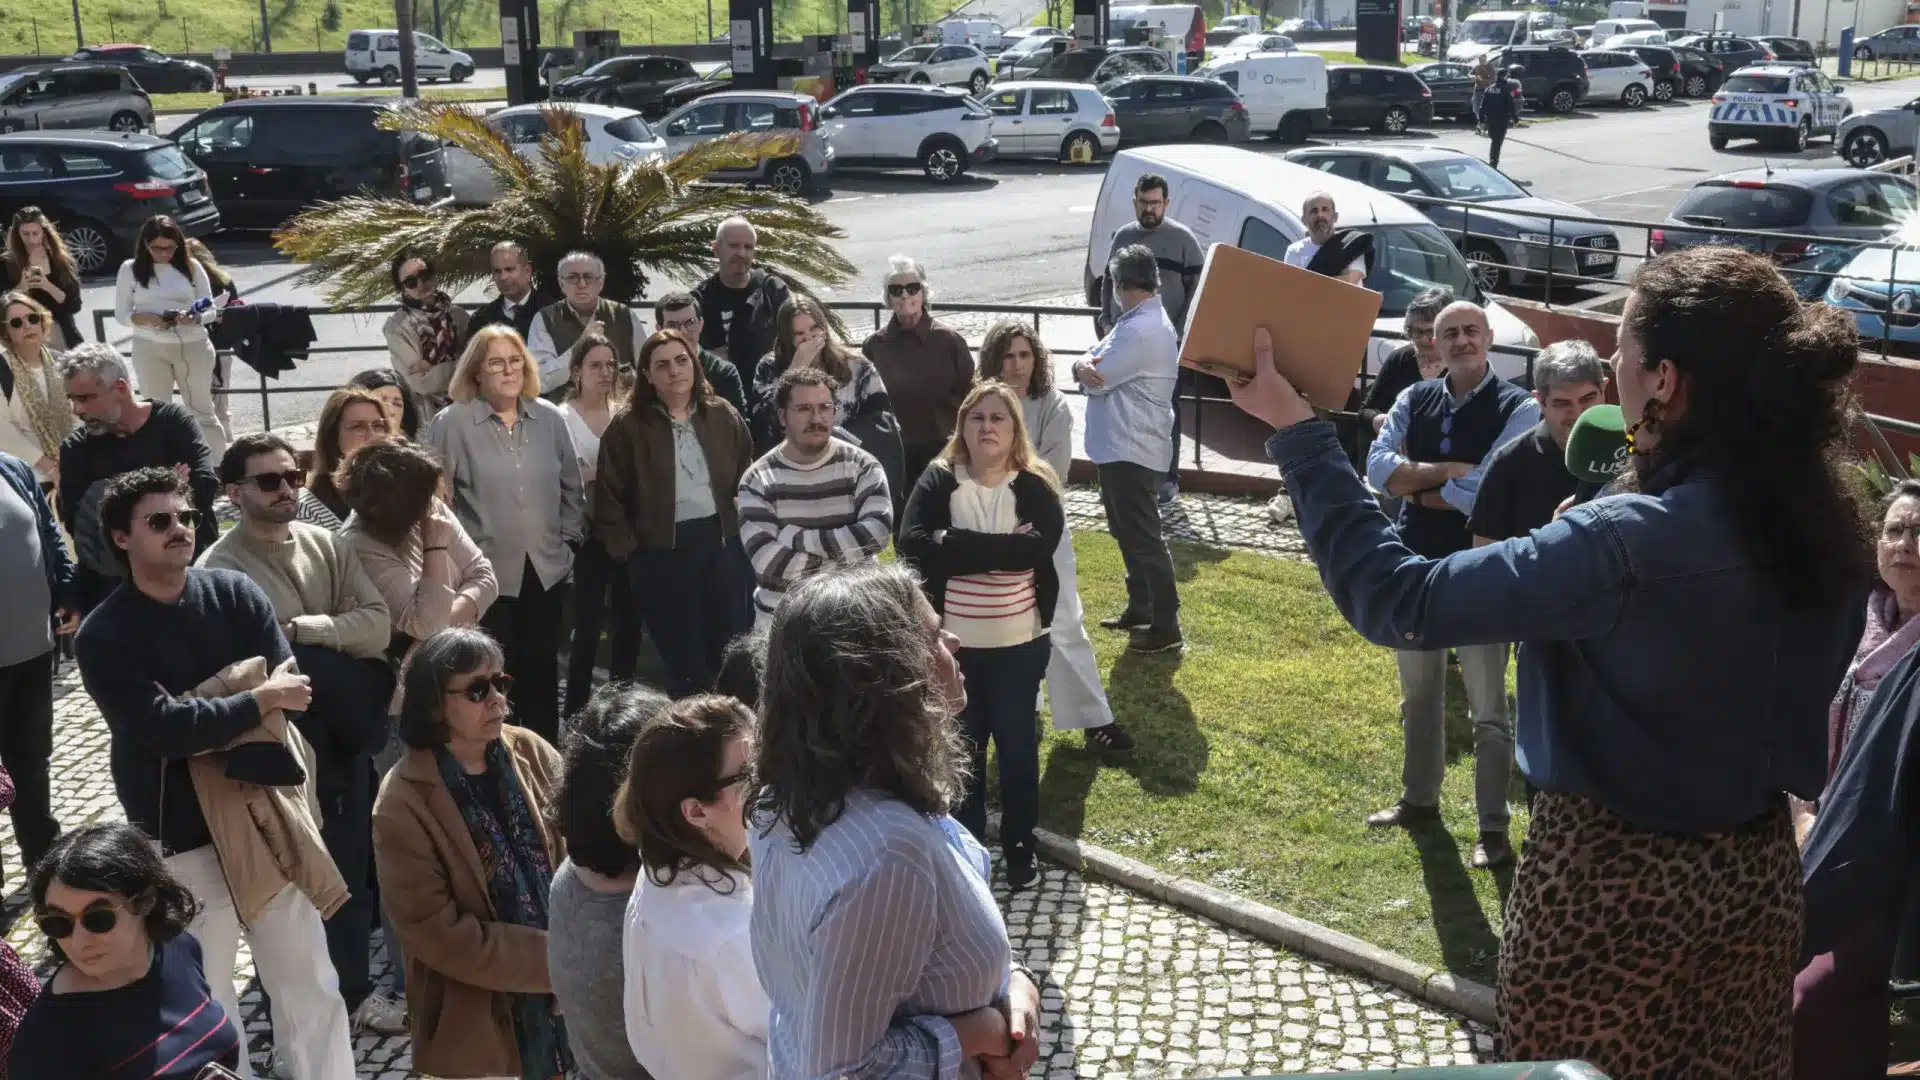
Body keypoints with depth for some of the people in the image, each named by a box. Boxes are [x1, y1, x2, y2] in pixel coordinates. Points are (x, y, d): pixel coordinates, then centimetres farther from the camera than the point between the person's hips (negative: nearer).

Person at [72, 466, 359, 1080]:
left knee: (311, 984, 10)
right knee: (202, 1001, 7)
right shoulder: (103, 636, -9)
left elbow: (290, 687, -6)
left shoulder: (235, 594, 1)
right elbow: (162, 730, -19)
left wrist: (204, 719, -18)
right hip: (181, 841, -3)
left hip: (265, 819, 3)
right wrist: (258, 699, -14)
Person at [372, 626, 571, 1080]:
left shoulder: (531, 753, -4)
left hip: (564, 990, 4)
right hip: (480, 1020, -4)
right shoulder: (404, 804, -16)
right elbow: (438, 935, -17)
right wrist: (555, 957, -18)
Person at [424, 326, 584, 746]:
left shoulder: (549, 418, 6)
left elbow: (572, 490, 14)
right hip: (486, 575, -4)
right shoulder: (452, 423, -7)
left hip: (546, 571, 4)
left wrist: (568, 541, 8)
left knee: (542, 672, 13)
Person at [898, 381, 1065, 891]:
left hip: (1018, 644, 0)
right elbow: (912, 544, -19)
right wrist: (1001, 547, -21)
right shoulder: (938, 481, -3)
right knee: (961, 746, 12)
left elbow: (1038, 547, -22)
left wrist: (955, 544, -22)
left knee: (1017, 744, 9)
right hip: (953, 642, 1)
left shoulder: (1036, 488, -4)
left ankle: (1020, 847, 25)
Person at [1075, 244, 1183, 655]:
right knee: (1127, 532, 19)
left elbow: (1096, 380, -20)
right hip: (1119, 446, 11)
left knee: (1142, 536, -6)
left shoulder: (1141, 331, -22)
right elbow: (1093, 366, 9)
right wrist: (1086, 366, -14)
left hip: (1131, 450, -11)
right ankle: (1139, 609, 31)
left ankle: (1165, 625, 0)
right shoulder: (1139, 321, 12)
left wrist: (1086, 368, 2)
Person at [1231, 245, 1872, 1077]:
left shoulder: (1626, 545, -27)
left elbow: (1394, 600, -25)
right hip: (1758, 873, 7)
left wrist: (1296, 432, -19)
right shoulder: (1823, 525, -5)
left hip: (1612, 881, -7)